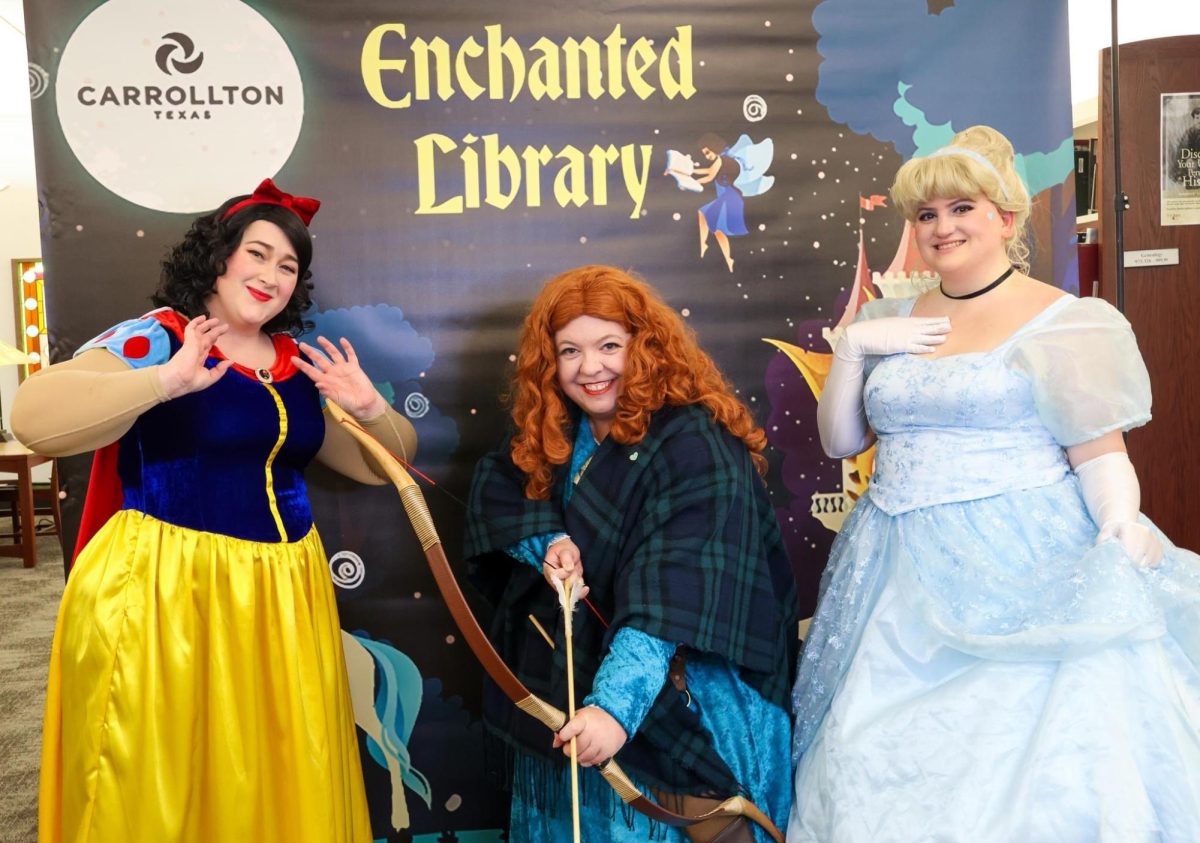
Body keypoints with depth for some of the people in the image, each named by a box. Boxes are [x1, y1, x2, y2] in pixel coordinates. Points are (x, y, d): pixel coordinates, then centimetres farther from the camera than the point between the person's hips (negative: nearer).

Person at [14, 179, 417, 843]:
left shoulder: (301, 364, 10)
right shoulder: (152, 340, -7)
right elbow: (32, 419, -22)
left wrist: (369, 407, -7)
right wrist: (166, 381, -31)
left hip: (282, 593, 5)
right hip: (162, 590, -5)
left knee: (277, 780, 14)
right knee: (160, 787, 6)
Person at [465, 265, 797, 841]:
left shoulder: (694, 444, -23)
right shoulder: (551, 433, 0)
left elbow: (671, 591, -31)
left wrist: (616, 701, -40)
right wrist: (546, 541, -18)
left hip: (673, 699, -6)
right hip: (561, 685, 7)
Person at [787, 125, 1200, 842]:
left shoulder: (1064, 323, -2)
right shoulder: (891, 322, 12)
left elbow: (1100, 454, -5)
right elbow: (841, 440, 13)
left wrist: (1121, 524, -25)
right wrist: (851, 348, 0)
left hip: (1022, 564, -4)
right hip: (908, 580, 5)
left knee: (1033, 759, -8)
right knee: (888, 770, 7)